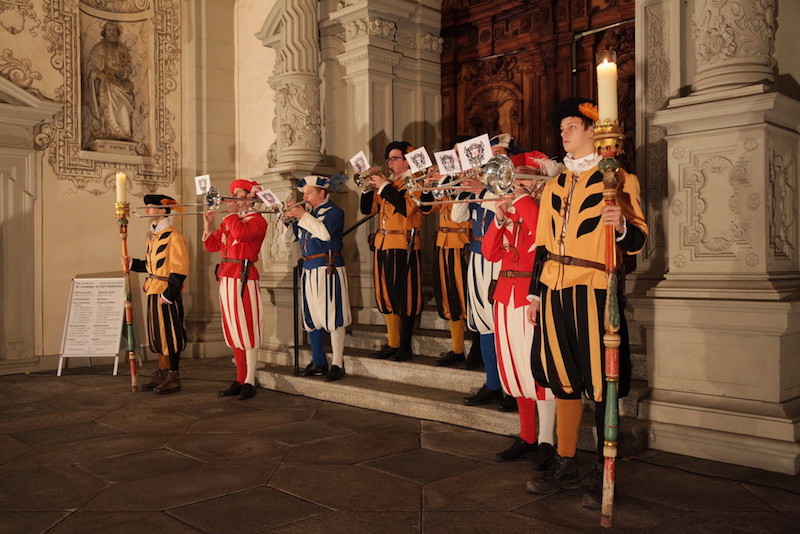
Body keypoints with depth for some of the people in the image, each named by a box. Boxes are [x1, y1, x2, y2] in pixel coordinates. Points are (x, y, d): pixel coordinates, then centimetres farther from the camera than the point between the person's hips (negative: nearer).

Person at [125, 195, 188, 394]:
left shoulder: (173, 236, -13)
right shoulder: (153, 235, 15)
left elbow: (180, 269, -17)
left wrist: (169, 293, -21)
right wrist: (132, 263, 8)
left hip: (167, 293, -9)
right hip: (153, 292, 9)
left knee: (170, 335, -2)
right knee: (158, 334, 14)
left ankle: (173, 378, 7)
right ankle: (162, 375, 23)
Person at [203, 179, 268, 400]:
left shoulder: (257, 220, -3)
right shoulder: (228, 221, 19)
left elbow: (241, 233, -23)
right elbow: (212, 245, 20)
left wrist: (233, 213, -10)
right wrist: (208, 224, 8)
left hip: (244, 277, -8)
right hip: (226, 277, 8)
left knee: (247, 330, -5)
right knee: (233, 331, 10)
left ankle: (249, 382, 1)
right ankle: (240, 380, 17)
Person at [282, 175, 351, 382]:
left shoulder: (334, 211, -4)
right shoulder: (309, 213, 17)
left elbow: (325, 232, -23)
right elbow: (289, 237, 19)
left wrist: (302, 215, -15)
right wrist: (289, 219, 1)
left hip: (328, 269, -8)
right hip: (309, 270, 8)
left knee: (332, 316, -7)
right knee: (311, 318, 10)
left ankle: (338, 364, -1)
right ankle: (318, 363, 20)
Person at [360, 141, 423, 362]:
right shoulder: (388, 182, 17)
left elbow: (407, 207, -23)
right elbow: (368, 209, 15)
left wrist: (384, 186, -17)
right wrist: (369, 187, 2)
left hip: (404, 247, -8)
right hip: (383, 246, 8)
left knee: (405, 298, -2)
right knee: (387, 296, 12)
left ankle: (405, 347, 6)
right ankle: (392, 344, 22)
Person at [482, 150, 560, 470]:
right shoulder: (509, 210, 17)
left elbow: (544, 233, -24)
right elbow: (491, 253, 10)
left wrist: (521, 195, -15)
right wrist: (500, 218, -2)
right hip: (507, 294, 7)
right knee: (515, 368, 11)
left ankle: (546, 442, 6)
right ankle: (527, 437, 22)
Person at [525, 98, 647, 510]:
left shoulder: (619, 180, 2)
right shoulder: (553, 186, 19)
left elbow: (638, 240, -4)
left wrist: (622, 226, -26)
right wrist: (534, 293, 14)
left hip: (594, 292, -5)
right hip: (555, 292, 5)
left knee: (599, 385, 0)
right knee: (563, 381, 10)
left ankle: (602, 475, 13)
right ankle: (566, 467, 22)